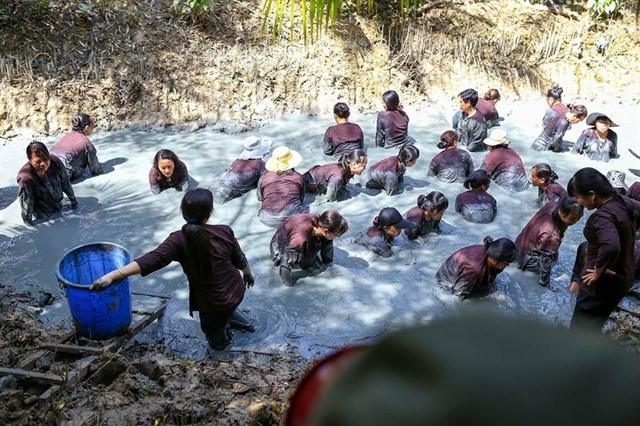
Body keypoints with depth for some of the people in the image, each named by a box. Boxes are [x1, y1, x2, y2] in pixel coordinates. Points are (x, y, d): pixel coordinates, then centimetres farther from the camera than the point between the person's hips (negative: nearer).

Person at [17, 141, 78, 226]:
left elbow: (65, 183, -5)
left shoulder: (55, 162, -21)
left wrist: (73, 200, 5)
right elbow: (26, 203, -26)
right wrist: (28, 223, -20)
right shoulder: (26, 178, -35)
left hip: (58, 207, 4)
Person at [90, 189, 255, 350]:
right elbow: (240, 260, -3)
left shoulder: (179, 240, -24)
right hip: (236, 292, 2)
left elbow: (152, 259, -36)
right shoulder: (224, 232, -16)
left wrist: (113, 275, -43)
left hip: (212, 303, -2)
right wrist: (248, 274, 20)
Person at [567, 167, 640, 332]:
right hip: (622, 276, 9)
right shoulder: (623, 201, -2)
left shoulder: (602, 216, -30)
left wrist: (599, 271, -29)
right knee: (592, 326, 25)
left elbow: (611, 246, -46)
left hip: (603, 283, -9)